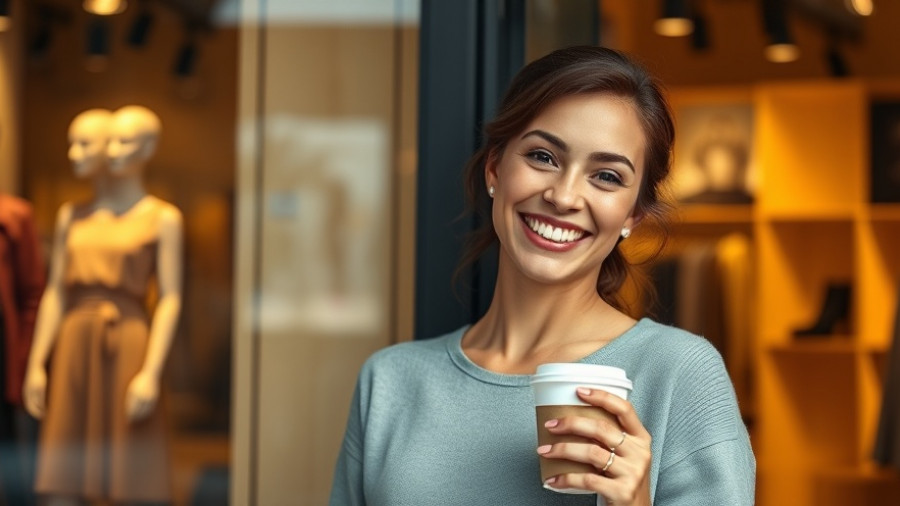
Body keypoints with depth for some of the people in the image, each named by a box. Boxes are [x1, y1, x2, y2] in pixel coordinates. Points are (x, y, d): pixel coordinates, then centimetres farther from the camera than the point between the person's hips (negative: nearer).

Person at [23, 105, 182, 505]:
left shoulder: (161, 218, 1)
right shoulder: (71, 216, 14)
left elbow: (170, 300, -6)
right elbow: (55, 293, 12)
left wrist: (151, 372, -16)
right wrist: (36, 364, 3)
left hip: (126, 350, -4)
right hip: (74, 352, 4)